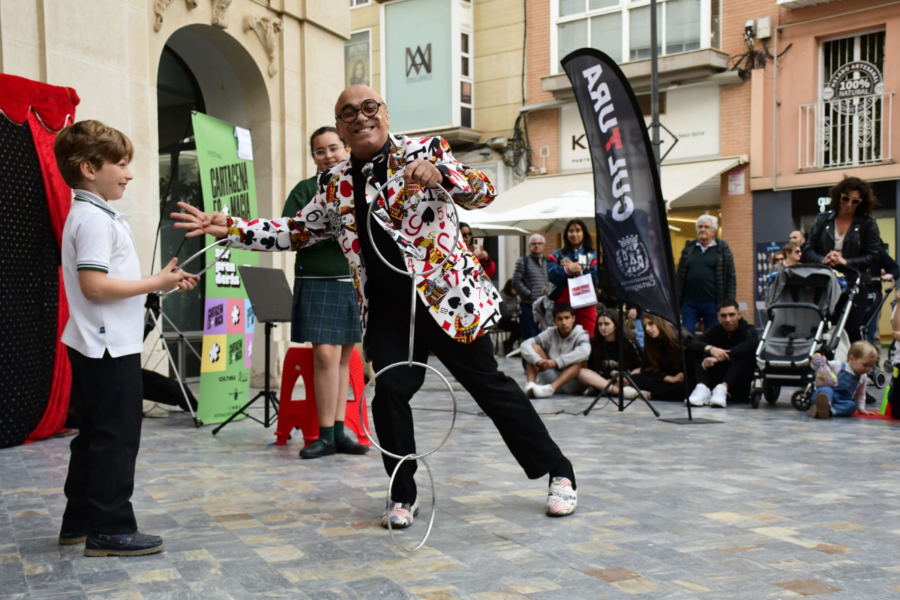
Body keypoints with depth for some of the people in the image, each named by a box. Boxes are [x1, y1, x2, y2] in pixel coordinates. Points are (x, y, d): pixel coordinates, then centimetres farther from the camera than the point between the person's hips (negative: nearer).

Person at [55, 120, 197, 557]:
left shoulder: (95, 215, 16)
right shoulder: (94, 219, -16)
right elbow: (94, 286, -24)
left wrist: (162, 281, 10)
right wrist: (156, 283, -18)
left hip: (101, 347, 11)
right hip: (110, 348, -11)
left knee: (93, 436, 16)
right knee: (116, 437, -4)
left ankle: (80, 521, 25)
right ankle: (111, 529, 3)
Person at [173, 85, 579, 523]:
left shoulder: (422, 151, -4)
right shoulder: (335, 183, 9)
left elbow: (483, 192, -13)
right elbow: (295, 232, 17)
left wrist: (440, 173, -33)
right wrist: (229, 228, 7)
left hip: (445, 294, -3)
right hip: (387, 307, 4)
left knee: (489, 385, 4)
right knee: (389, 390, -11)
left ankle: (558, 473, 21)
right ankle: (403, 496, 10)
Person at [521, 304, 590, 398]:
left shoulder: (581, 334, -8)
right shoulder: (550, 333, 1)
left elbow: (584, 351, -32)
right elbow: (525, 345, -12)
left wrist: (556, 362, -39)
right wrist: (538, 360, -32)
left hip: (572, 381, -3)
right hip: (551, 379, 3)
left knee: (581, 359, -30)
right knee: (534, 347, -10)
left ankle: (550, 389, -43)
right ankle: (530, 385, -32)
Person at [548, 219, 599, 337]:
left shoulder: (593, 255, 12)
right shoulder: (557, 255, 15)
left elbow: (596, 278, -5)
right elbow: (551, 275, -3)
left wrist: (576, 269, -7)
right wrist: (567, 269, -16)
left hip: (586, 306, -1)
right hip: (563, 305, 1)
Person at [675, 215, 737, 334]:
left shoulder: (722, 250, 4)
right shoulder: (689, 248, 11)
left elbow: (731, 278, 2)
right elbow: (680, 276, 12)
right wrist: (676, 301, 6)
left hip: (712, 303, -2)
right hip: (689, 303, 2)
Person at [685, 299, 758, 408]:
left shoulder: (748, 330, -4)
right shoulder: (716, 330, 4)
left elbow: (753, 344, -30)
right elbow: (692, 343, -14)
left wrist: (719, 358, -38)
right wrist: (710, 348, -36)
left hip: (742, 389, -3)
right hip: (718, 381, 3)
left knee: (744, 354, -27)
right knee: (700, 351, -13)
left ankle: (722, 388, -44)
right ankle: (702, 387, -35)